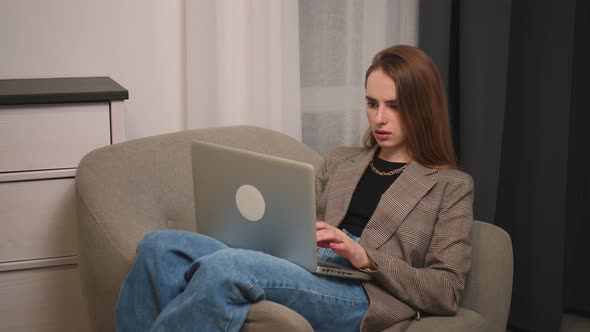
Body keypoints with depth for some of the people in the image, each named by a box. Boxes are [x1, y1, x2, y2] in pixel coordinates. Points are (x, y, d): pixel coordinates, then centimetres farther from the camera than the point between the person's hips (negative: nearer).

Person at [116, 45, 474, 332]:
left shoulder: (452, 185, 13)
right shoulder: (340, 161, 29)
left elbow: (447, 291, 2)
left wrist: (367, 257, -12)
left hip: (368, 294, -6)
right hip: (297, 273, 6)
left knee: (225, 266, -34)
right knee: (162, 245, -20)